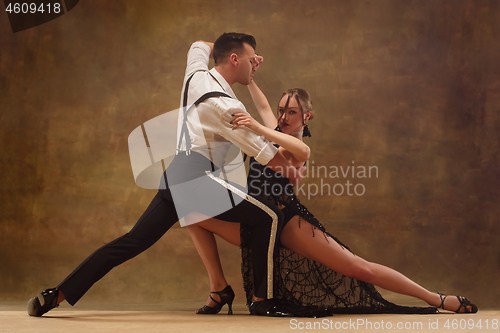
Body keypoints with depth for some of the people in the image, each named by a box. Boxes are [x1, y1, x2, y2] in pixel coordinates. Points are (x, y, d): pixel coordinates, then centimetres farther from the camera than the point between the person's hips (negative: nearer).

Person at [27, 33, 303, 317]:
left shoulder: (196, 75, 12)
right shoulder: (226, 106, -11)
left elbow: (201, 45, 37)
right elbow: (267, 155, -6)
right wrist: (292, 172, 12)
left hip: (174, 177, 9)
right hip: (201, 179, -8)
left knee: (134, 240, 8)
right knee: (270, 217, -3)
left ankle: (55, 296, 6)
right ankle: (262, 298, -2)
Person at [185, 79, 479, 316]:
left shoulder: (298, 147, -9)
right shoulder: (276, 132, 14)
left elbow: (301, 151, -37)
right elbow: (263, 106, 33)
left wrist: (259, 129, -46)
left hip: (285, 219, -7)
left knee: (360, 269, -12)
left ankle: (438, 300, -4)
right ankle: (219, 287, 0)